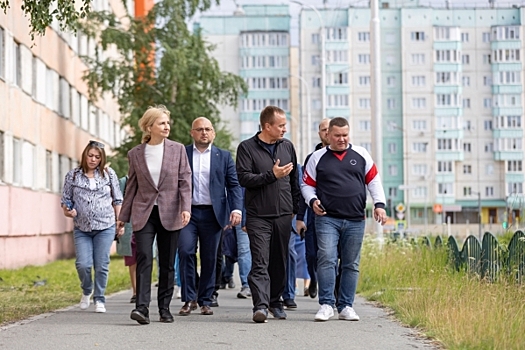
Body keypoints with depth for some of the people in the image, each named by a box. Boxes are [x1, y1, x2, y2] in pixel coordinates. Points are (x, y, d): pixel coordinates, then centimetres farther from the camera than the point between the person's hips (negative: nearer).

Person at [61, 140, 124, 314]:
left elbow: (117, 200, 10)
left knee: (101, 265, -2)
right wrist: (67, 210, -9)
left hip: (105, 227, 0)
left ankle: (99, 299, 13)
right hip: (81, 229, 0)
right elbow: (65, 199, 13)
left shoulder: (109, 174, 6)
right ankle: (86, 291, 20)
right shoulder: (73, 175, 7)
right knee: (82, 264, -9)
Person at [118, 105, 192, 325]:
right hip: (144, 213, -1)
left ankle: (164, 308, 15)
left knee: (167, 263, 6)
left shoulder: (177, 150, 3)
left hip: (169, 214, 1)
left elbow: (185, 181, 0)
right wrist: (123, 216, 11)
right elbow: (132, 186, 11)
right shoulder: (135, 154, 5)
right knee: (144, 258, -14)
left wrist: (186, 207, -13)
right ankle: (142, 307, -19)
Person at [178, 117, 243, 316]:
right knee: (185, 251, -14)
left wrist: (236, 209, -8)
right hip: (187, 212, -1)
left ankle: (205, 301, 14)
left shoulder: (224, 156, 11)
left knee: (209, 258, 4)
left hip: (212, 214, 1)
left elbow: (233, 185, 7)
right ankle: (189, 299, -5)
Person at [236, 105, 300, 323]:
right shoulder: (247, 148, -2)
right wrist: (272, 175, -16)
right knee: (260, 263, -11)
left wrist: (296, 207, 17)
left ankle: (275, 302, 24)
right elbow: (244, 178, -12)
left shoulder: (287, 147, 12)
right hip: (258, 216, -4)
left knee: (280, 262, 11)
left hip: (283, 215, 5)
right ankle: (260, 305, -17)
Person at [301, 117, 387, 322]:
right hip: (327, 219, -2)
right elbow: (307, 184, 11)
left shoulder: (361, 155, 10)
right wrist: (312, 201, -8)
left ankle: (346, 306, 12)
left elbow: (373, 180, 11)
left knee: (351, 265, 6)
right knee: (326, 260, -13)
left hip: (355, 220, 2)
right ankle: (326, 304, -8)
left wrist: (379, 204, 1)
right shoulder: (318, 158, 7)